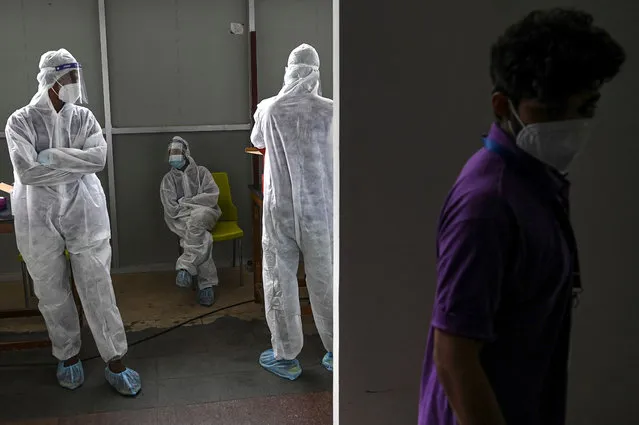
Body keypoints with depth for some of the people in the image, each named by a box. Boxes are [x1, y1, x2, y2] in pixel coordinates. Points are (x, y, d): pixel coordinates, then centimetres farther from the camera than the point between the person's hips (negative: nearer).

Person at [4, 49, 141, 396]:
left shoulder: (83, 117, 4)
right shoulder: (21, 121, -4)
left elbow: (99, 157, -11)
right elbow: (26, 172, -15)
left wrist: (52, 156, -16)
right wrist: (77, 165, -12)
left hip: (84, 212, 1)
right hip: (39, 217, -1)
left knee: (98, 287, 1)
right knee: (51, 292, 10)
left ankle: (115, 362, 11)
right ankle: (68, 356, 30)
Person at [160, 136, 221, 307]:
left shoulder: (201, 172, 14)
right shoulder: (168, 179, 17)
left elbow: (212, 196, 0)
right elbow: (170, 209, 4)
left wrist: (185, 201, -4)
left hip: (205, 213, 0)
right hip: (182, 220, 0)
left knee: (196, 219, -40)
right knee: (203, 239, -34)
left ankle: (186, 267, -40)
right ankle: (206, 284, -37)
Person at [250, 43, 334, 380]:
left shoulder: (269, 109, -5)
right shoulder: (329, 110, -8)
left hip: (280, 208, -1)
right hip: (320, 208, 1)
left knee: (280, 280, 9)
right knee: (324, 280, 12)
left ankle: (285, 356, 17)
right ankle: (335, 352, 23)